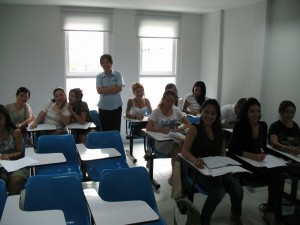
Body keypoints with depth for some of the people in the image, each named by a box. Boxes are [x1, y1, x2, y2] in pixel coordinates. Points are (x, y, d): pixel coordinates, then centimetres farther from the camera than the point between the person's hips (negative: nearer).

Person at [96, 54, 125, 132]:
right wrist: (113, 87, -11)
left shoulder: (118, 74, 1)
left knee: (116, 130, 0)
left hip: (116, 106, -1)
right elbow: (99, 91, -8)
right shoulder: (99, 76, 4)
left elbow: (119, 88, -10)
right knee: (104, 130, 2)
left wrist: (105, 90, -10)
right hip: (104, 107, 1)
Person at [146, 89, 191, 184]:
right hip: (161, 142, -3)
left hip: (174, 140, 3)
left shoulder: (176, 110, 5)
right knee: (177, 148, -32)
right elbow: (148, 127, -14)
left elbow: (188, 124, 2)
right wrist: (160, 129, -33)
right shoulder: (157, 111, -5)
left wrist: (180, 128, -20)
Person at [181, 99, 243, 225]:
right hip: (199, 169, -5)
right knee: (219, 191, -31)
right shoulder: (194, 129, -5)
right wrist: (195, 160, -36)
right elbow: (184, 151, -15)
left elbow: (222, 153, 17)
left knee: (237, 190, -21)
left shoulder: (219, 131, 13)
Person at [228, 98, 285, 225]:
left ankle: (271, 212, -13)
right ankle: (272, 213, -11)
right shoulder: (240, 125, -10)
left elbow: (263, 147, 17)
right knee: (276, 177, -26)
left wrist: (263, 154, -7)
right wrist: (253, 156, -30)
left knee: (279, 172, -25)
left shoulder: (263, 125, 8)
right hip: (243, 164, -5)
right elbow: (233, 149, -19)